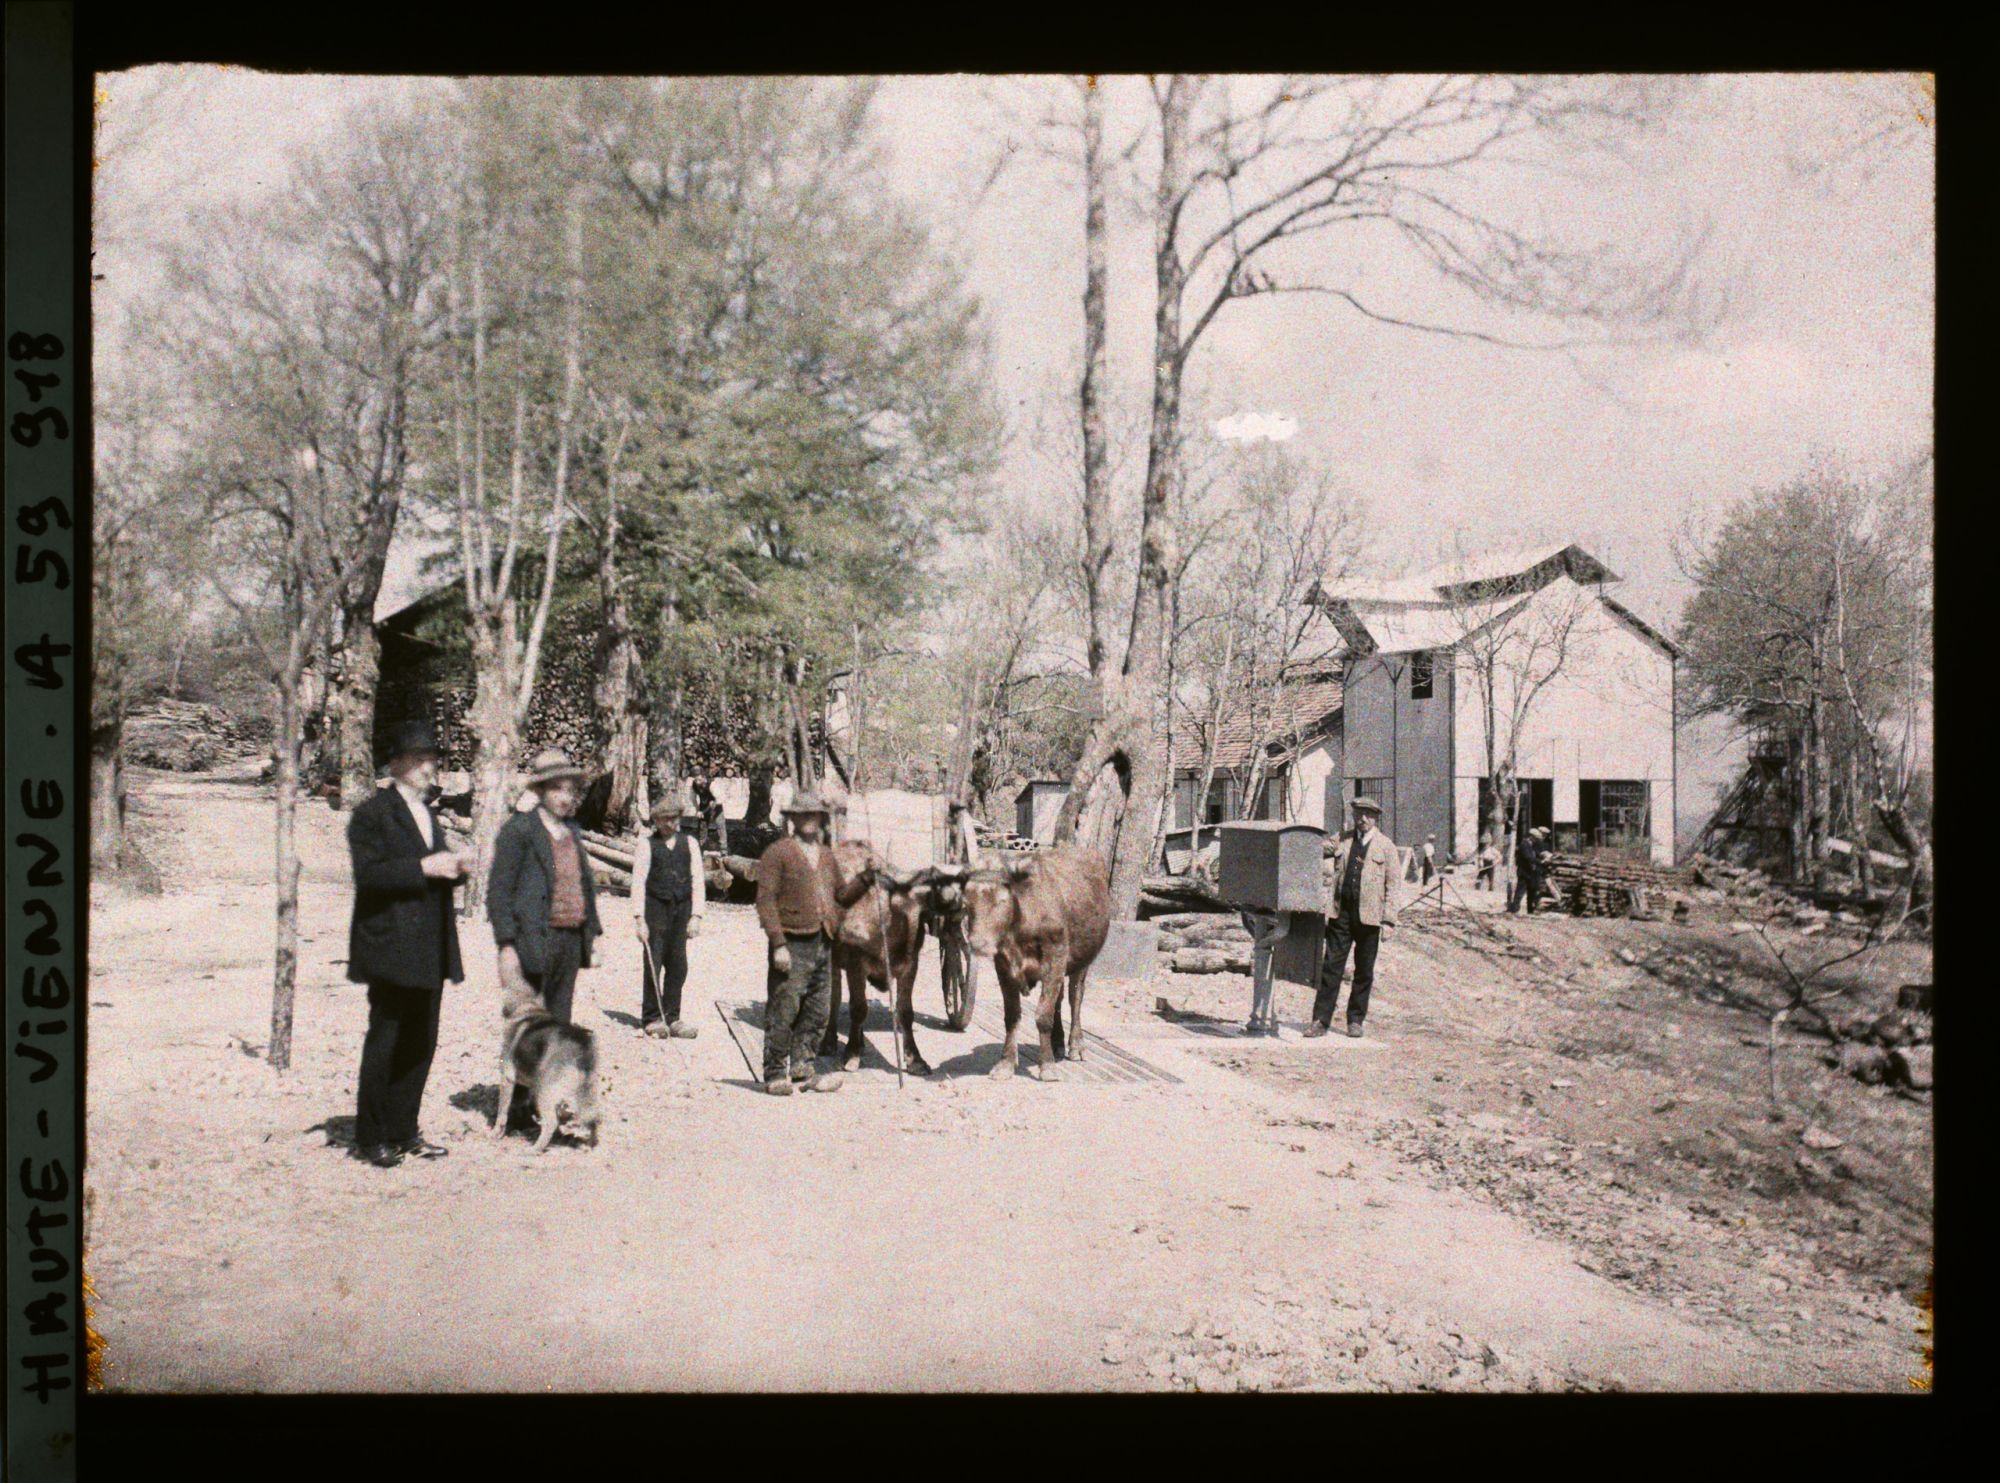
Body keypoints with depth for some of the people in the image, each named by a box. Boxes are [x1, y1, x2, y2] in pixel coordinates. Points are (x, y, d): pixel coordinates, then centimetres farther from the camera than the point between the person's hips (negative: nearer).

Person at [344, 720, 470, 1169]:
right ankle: (371, 1137, 9)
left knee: (421, 1043, 10)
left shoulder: (427, 814, 20)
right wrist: (424, 867, -21)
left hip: (428, 951, 8)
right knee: (384, 1040, -1)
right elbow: (368, 873, -16)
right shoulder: (372, 813, -6)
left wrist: (454, 868, 4)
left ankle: (403, 1131, 19)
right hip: (390, 947, -8)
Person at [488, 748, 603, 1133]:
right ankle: (516, 1105, 5)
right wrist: (506, 945, -15)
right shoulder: (518, 830, -6)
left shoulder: (572, 831, 16)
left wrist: (592, 932, 13)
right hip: (533, 940, -7)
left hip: (571, 940, 7)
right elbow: (499, 890, -10)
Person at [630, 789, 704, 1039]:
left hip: (682, 908, 3)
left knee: (678, 965, 4)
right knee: (652, 964, -1)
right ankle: (651, 1019, 9)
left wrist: (696, 916, -2)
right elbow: (638, 881, -3)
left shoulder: (689, 842, 9)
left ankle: (671, 1018, 12)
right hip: (655, 907, -3)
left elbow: (698, 880, 7)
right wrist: (639, 919, -10)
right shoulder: (646, 843, 1)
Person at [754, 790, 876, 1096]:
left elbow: (841, 896, 21)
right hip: (793, 946, -7)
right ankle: (776, 1075, 6)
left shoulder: (827, 855, 20)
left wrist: (866, 876, 4)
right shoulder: (778, 852, -3)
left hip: (823, 944, 7)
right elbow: (766, 900, -9)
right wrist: (778, 944, -16)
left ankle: (801, 1070, 20)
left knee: (817, 1013, 10)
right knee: (783, 1012, -3)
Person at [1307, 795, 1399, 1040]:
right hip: (1341, 912, 2)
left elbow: (1392, 885, 0)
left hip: (1369, 915, -2)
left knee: (1364, 971, 6)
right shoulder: (1343, 841, 11)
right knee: (1331, 966, -1)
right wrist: (1328, 908, 8)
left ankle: (1355, 1020, 17)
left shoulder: (1386, 846, 3)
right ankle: (1320, 1020, 2)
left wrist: (1388, 919, -7)